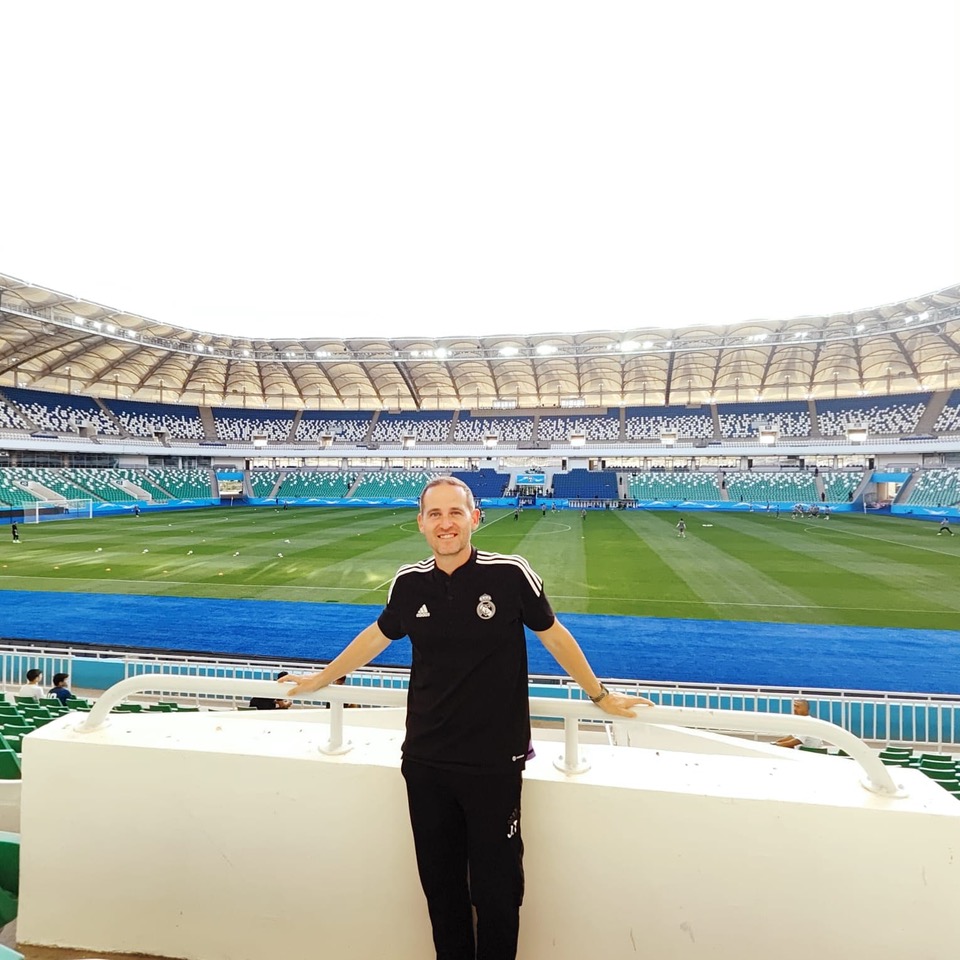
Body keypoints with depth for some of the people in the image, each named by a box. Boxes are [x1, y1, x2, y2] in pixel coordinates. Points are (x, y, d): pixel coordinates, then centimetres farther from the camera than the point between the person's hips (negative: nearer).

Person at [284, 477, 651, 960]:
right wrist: (320, 679, 23)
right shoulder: (409, 583, -4)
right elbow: (376, 635, 13)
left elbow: (553, 635, 0)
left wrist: (599, 694, 9)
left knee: (496, 891, 11)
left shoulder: (510, 574, -14)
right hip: (425, 764, 3)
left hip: (495, 763, -3)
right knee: (440, 885, 19)